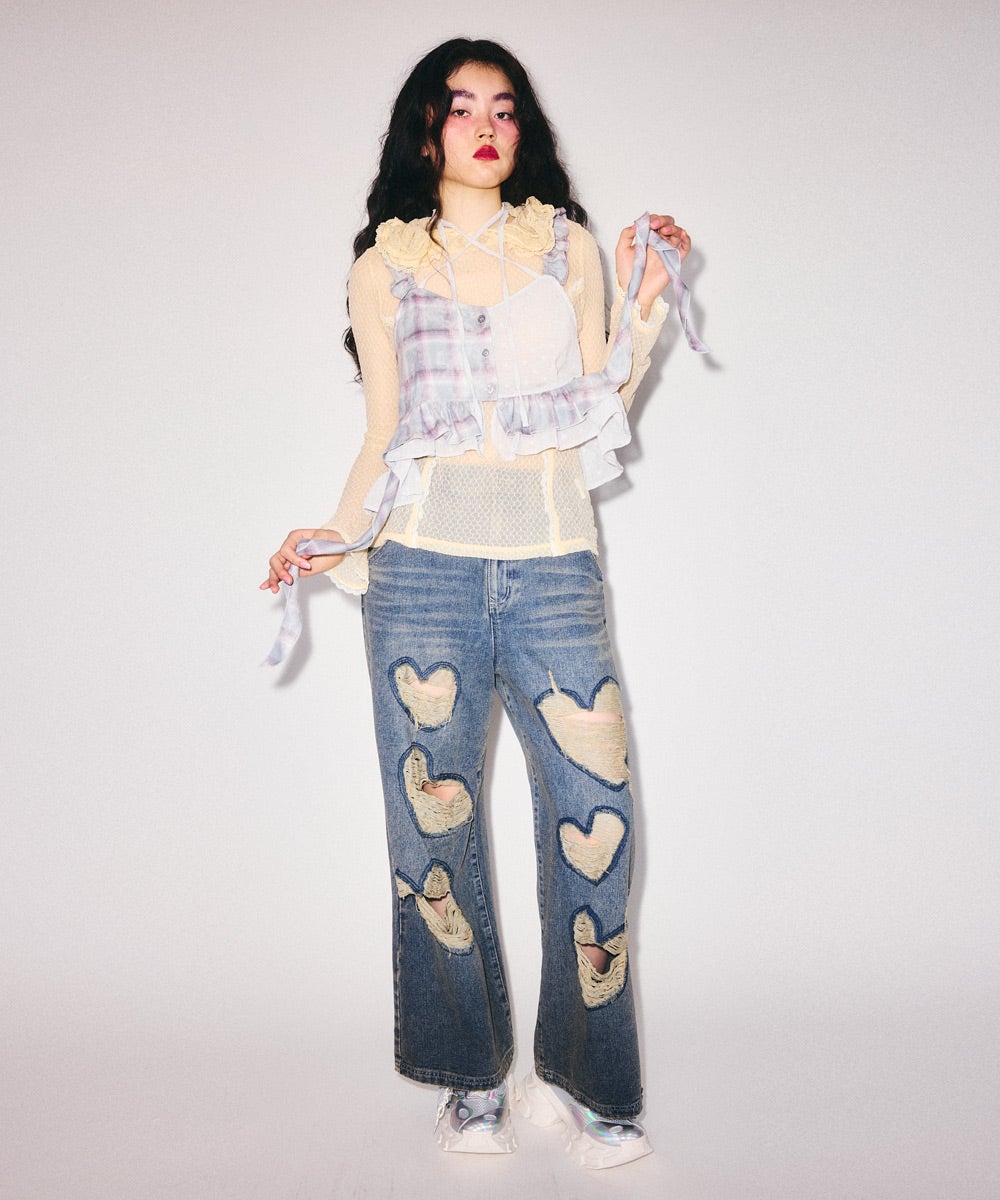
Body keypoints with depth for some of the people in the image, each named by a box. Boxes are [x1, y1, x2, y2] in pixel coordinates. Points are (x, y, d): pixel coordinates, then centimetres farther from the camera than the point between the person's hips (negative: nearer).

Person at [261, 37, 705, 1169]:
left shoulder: (570, 247, 14)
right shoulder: (384, 264, 13)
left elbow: (598, 409, 11)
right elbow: (384, 435, 12)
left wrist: (643, 302, 4)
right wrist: (338, 538, -3)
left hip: (553, 559, 1)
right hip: (423, 561, 0)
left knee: (596, 811, -6)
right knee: (435, 815, 1)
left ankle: (581, 1077, 11)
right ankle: (470, 1077, 18)